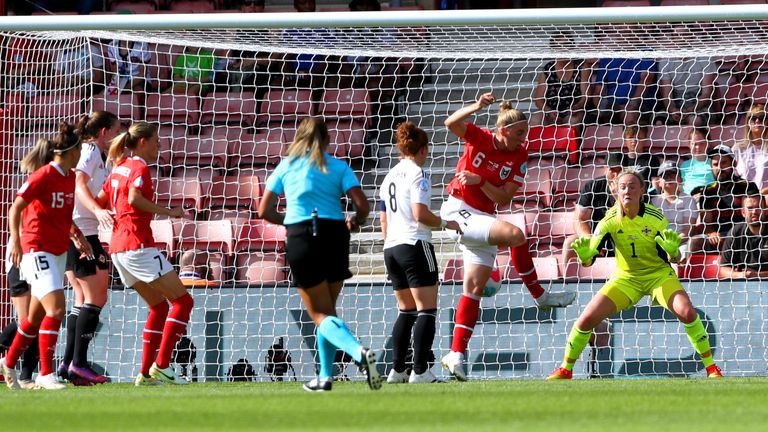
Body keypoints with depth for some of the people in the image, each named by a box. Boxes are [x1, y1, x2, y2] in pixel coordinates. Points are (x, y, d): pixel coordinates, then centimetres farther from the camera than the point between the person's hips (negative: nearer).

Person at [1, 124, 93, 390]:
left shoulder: (70, 177, 9)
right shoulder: (43, 176, -15)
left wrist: (77, 236, 11)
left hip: (58, 251, 9)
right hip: (36, 247, -9)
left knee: (38, 314, 15)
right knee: (56, 308, -19)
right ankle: (45, 374, -16)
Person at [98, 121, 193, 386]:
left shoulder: (119, 167, 17)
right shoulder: (139, 168, -8)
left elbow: (100, 201, 19)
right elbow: (134, 198, -25)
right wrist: (167, 212, -21)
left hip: (117, 248, 9)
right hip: (138, 244, -9)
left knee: (159, 306, 17)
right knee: (183, 301, -6)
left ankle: (146, 372, 10)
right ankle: (161, 365, -13)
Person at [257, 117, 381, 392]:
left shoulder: (287, 166, 11)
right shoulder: (338, 167, 9)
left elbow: (264, 211, 11)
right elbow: (362, 206, -3)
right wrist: (354, 222, 18)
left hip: (300, 238, -2)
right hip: (334, 236, 2)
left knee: (320, 315, -2)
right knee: (327, 310, 19)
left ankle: (359, 351, -29)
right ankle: (325, 377, 16)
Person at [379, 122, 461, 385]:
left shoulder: (390, 176, 16)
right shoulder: (418, 174, -8)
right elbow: (420, 214, -18)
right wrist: (445, 223, -4)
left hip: (391, 247, 8)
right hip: (415, 245, -8)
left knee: (406, 311, 15)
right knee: (427, 310, -6)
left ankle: (397, 370, 8)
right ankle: (420, 371, -14)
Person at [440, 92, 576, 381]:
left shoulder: (519, 156, 2)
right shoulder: (479, 138, -7)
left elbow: (504, 198, -3)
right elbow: (451, 124, -25)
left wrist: (479, 181, -17)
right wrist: (476, 107, -39)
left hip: (483, 219, 6)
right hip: (458, 212, -6)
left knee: (474, 289, 1)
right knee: (514, 234, -27)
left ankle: (456, 355, 4)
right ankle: (540, 296, -11)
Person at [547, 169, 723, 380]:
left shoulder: (655, 218, -19)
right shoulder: (610, 220, -15)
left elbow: (673, 259, -14)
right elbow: (589, 260, -14)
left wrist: (672, 250, -37)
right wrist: (585, 255, -38)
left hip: (659, 274, -2)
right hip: (626, 277, 2)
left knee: (687, 312, -26)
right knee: (587, 318, -11)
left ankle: (711, 368, -13)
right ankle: (565, 370, 10)